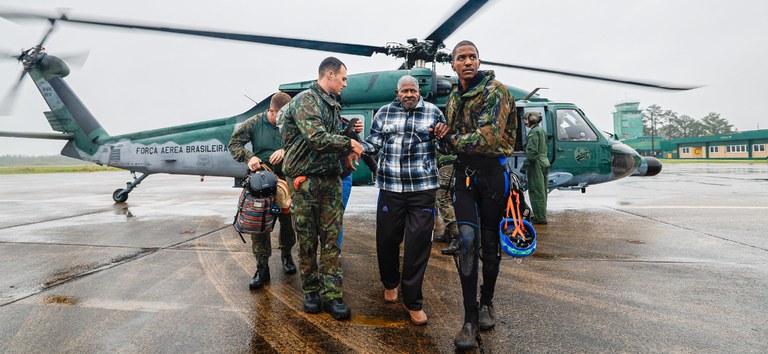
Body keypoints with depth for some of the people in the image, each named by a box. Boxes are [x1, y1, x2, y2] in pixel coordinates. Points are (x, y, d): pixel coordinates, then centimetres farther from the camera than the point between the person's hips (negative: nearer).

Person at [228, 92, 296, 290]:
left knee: (288, 221, 8)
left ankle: (286, 255, 34)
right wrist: (249, 157, -16)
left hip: (286, 179, 1)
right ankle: (262, 268, 5)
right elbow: (234, 143, 2)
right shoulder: (255, 123, -2)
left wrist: (285, 151, -23)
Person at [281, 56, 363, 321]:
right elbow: (316, 138, -22)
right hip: (305, 180, -7)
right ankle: (311, 291, 20)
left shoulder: (333, 105, 19)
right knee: (307, 240, 5)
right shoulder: (305, 100, -9)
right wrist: (348, 144, -9)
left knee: (331, 239, 4)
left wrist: (346, 152, 4)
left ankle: (332, 294, 9)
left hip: (331, 180, 7)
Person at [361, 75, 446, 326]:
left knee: (418, 244, -2)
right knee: (386, 239, 9)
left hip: (423, 189, -1)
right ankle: (390, 283, 39)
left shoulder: (433, 112, 8)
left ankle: (413, 302, 13)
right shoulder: (384, 113, 10)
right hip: (390, 187, 2)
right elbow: (373, 143, 10)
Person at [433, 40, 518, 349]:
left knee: (490, 243, 8)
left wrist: (451, 138, -12)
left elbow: (489, 137, -23)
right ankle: (470, 318, -3)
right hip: (464, 174, 4)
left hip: (493, 173, -3)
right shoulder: (453, 99, 13)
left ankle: (486, 303, 30)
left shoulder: (495, 91, -9)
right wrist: (443, 136, -2)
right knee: (467, 239, -11)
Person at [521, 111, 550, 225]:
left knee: (536, 192, -7)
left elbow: (532, 151, -20)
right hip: (544, 163, 10)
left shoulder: (534, 132, -12)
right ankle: (541, 216, 23)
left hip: (536, 164, -10)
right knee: (542, 192, 15)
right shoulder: (542, 130, 19)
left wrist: (525, 165, -20)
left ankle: (540, 218, -5)